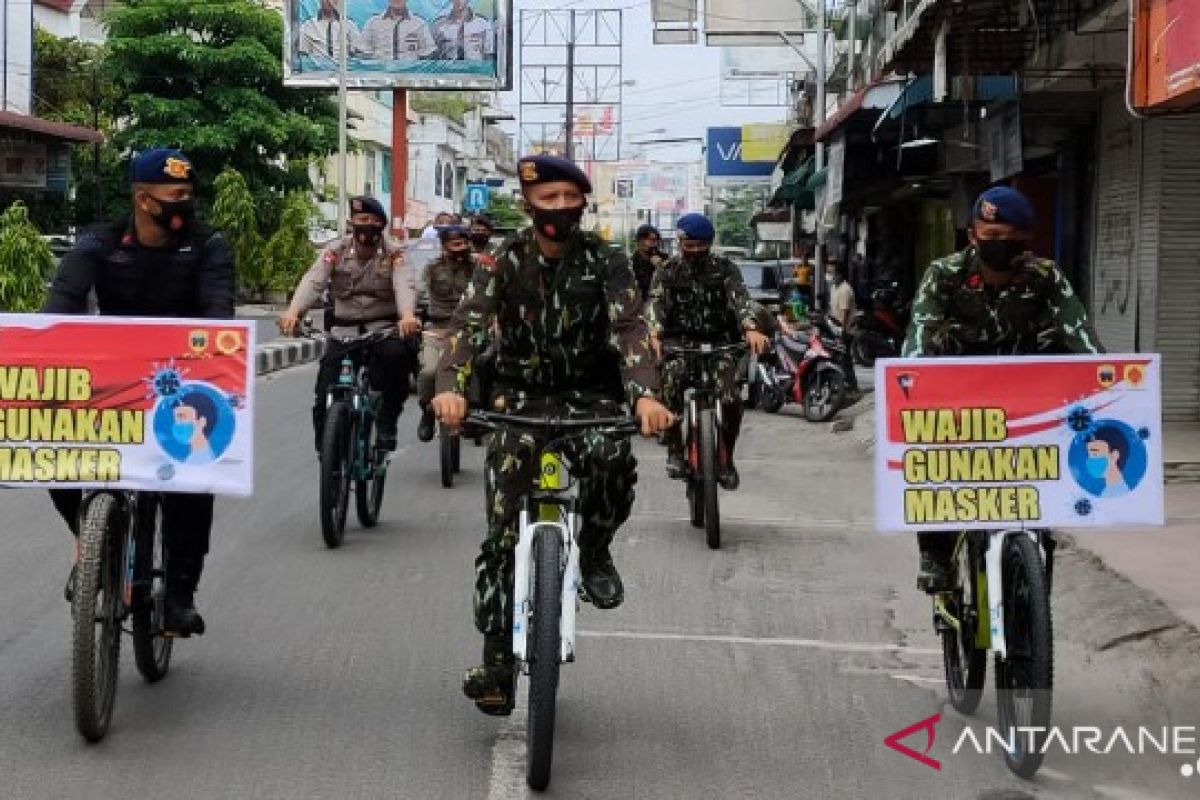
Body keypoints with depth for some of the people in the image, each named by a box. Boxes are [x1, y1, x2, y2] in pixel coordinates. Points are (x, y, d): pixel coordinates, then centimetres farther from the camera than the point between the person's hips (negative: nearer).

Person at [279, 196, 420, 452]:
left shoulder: (393, 253, -3)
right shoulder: (336, 250, 0)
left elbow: (404, 285, -21)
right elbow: (313, 281, -14)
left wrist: (407, 315, -44)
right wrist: (293, 310, -35)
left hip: (383, 328, -2)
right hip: (344, 331, 2)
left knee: (397, 354, -35)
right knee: (324, 400, -6)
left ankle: (387, 422, -17)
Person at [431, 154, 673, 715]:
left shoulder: (605, 261, -7)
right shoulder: (505, 260, -6)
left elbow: (630, 327, -20)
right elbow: (467, 324, -18)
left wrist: (644, 395, -40)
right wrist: (450, 388, -39)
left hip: (590, 394, 0)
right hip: (521, 398, 1)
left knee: (615, 463, -33)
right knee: (503, 533, -7)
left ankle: (594, 550, -2)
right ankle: (496, 660, 1)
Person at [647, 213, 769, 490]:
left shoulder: (725, 268, 2)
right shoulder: (668, 272, 4)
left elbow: (740, 298, -15)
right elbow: (656, 303, -13)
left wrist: (751, 329, -36)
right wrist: (654, 334, -35)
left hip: (720, 343, 0)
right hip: (680, 343, 0)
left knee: (730, 397, -23)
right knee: (672, 385, -32)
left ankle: (726, 458, 0)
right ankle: (675, 447, -11)